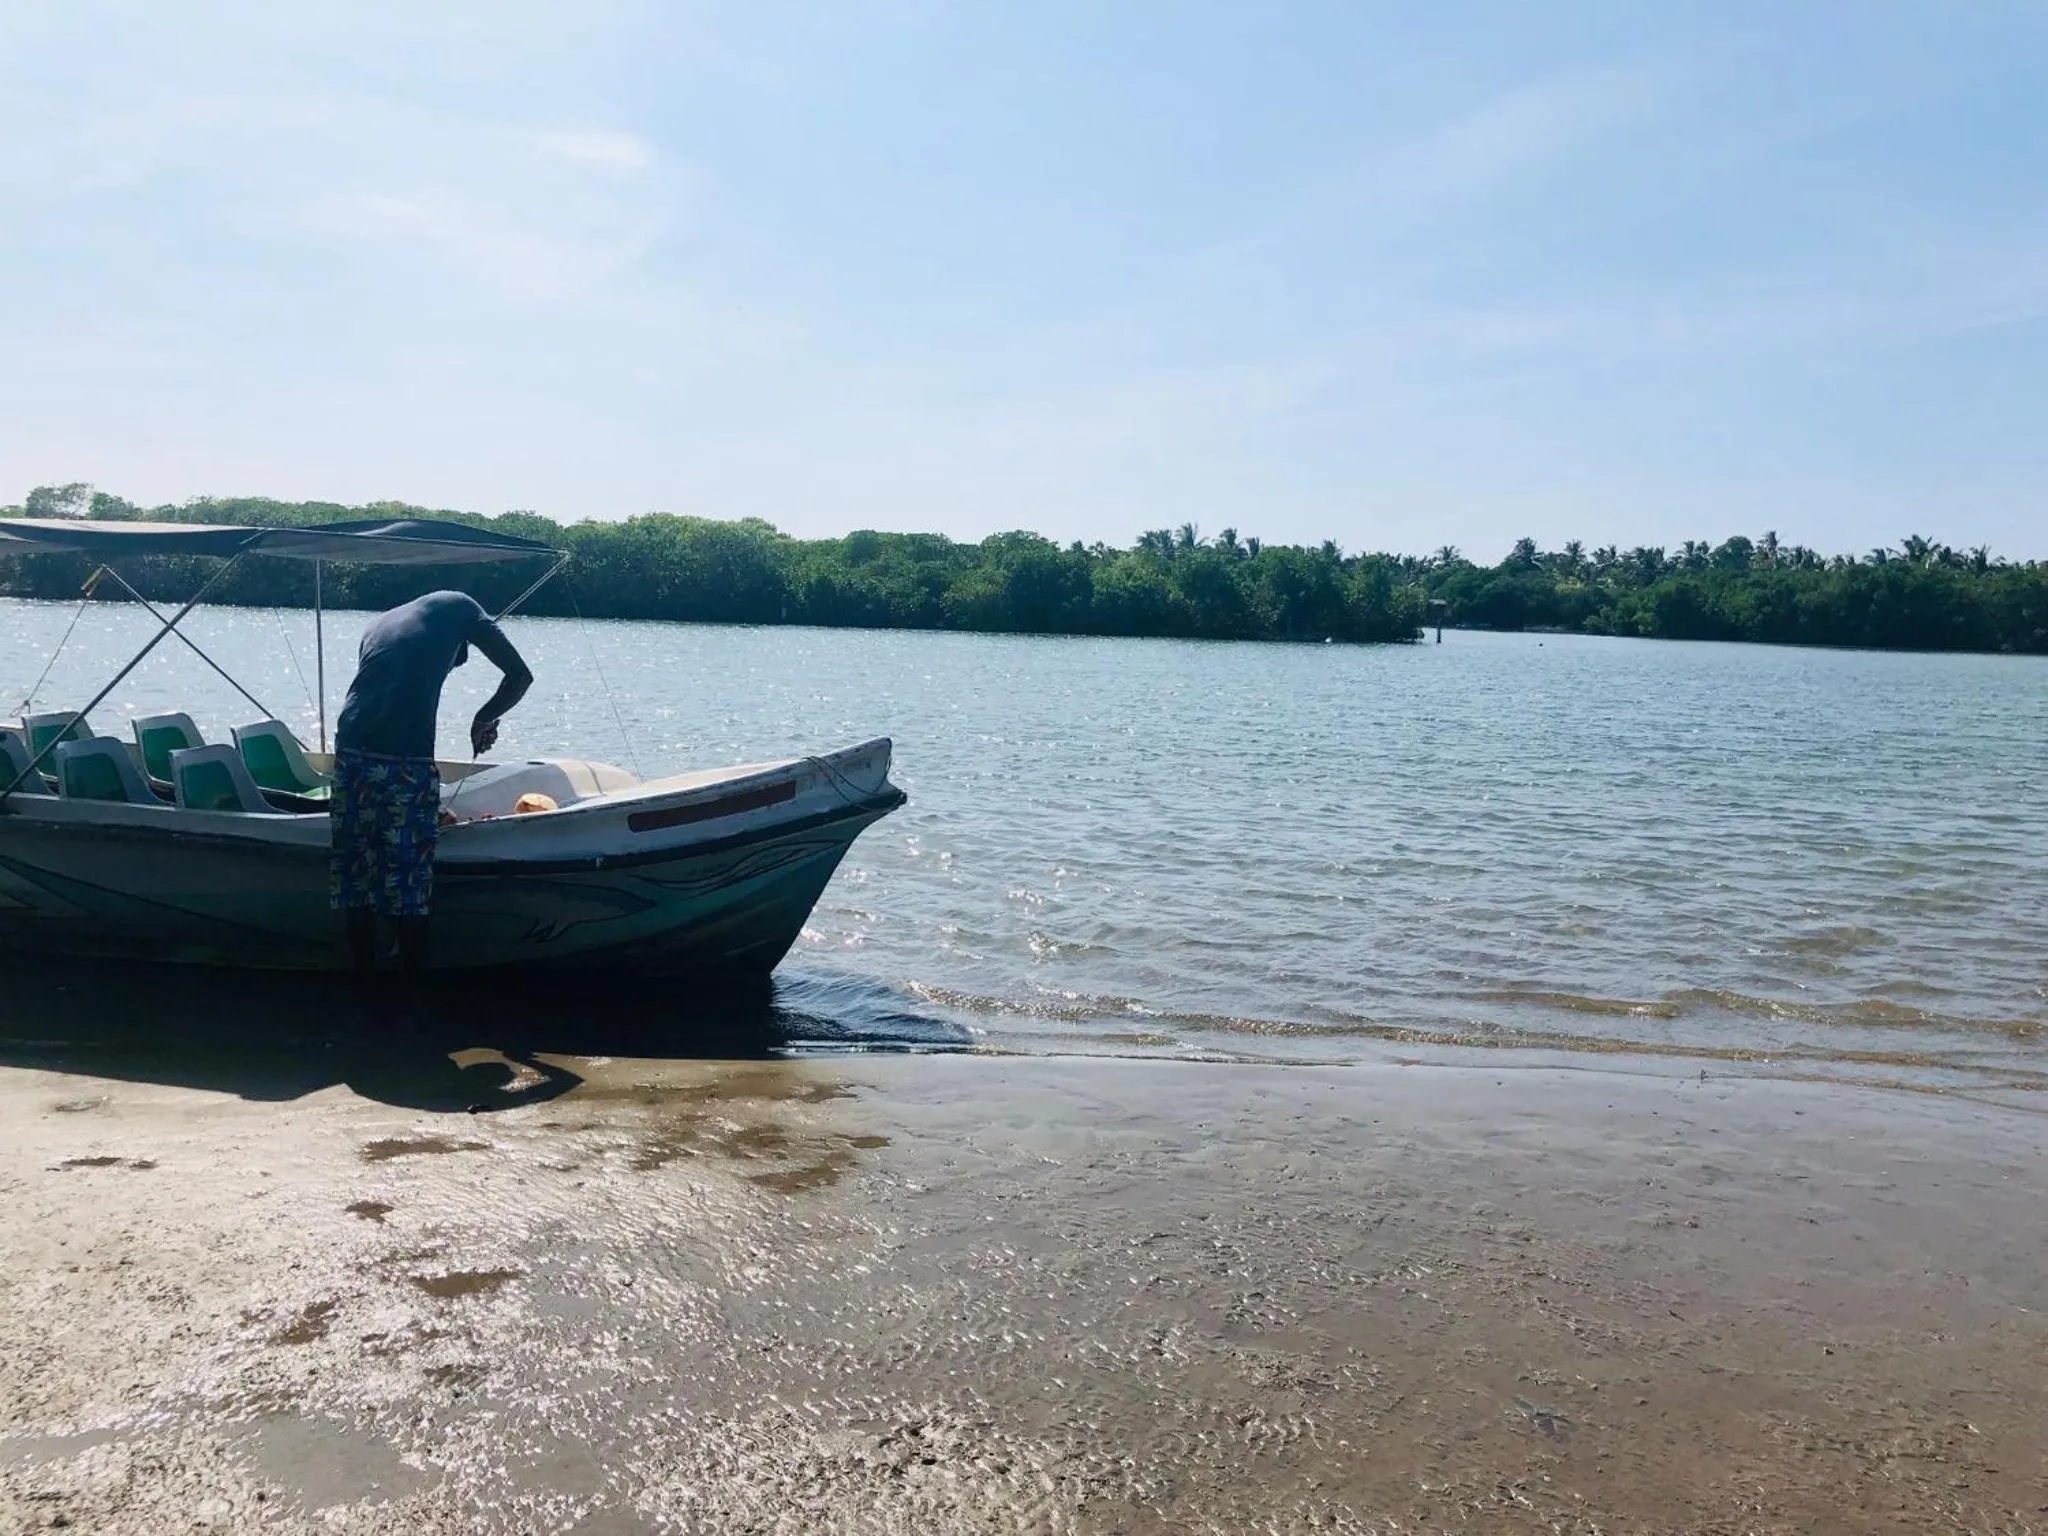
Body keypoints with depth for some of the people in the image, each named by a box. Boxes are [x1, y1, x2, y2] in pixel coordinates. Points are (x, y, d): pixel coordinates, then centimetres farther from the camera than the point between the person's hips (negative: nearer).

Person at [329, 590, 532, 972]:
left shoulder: (378, 623, 29)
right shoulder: (457, 605, 16)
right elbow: (520, 676, 8)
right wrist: (484, 720, 25)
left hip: (350, 753, 5)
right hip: (407, 760, -5)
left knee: (355, 877, 14)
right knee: (409, 887, 5)